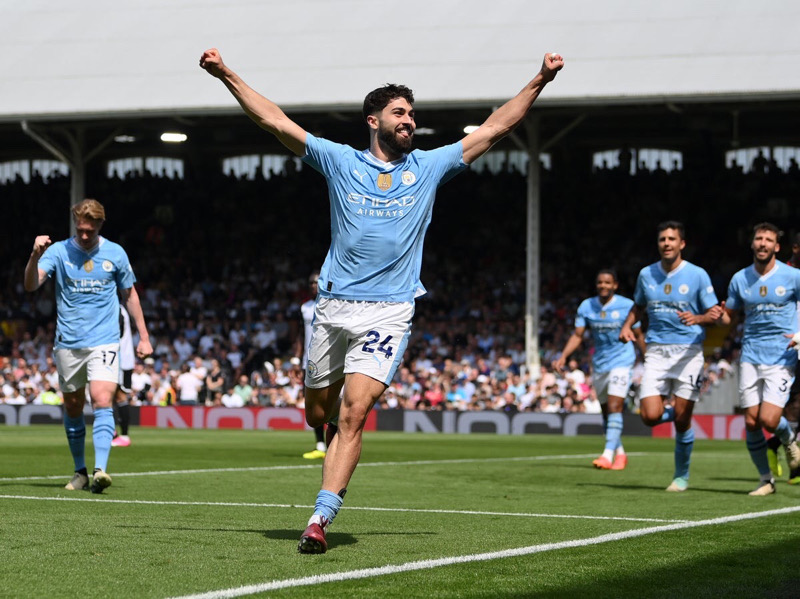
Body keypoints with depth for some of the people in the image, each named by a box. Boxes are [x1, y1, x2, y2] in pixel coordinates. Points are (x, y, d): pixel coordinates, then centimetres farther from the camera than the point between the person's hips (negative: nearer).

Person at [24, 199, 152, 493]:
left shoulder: (115, 254, 3)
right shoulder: (58, 251, -1)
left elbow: (129, 294, 15)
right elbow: (31, 284, -14)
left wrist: (143, 336, 13)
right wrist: (35, 256, -33)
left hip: (104, 342, -1)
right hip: (68, 344, 1)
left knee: (102, 402, -17)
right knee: (73, 409, 8)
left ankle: (100, 469, -25)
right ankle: (80, 471, 21)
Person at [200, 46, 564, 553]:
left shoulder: (428, 167, 10)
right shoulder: (340, 161, 8)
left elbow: (495, 128, 11)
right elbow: (275, 121, 7)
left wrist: (539, 82, 6)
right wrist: (227, 75, 2)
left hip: (388, 312, -2)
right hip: (334, 307, 2)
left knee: (352, 416, -16)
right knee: (318, 415, 9)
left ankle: (321, 519, -17)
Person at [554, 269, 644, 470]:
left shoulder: (626, 306, -7)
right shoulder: (586, 306, 0)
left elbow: (638, 336, 2)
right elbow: (577, 335, 0)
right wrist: (563, 356, -13)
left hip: (621, 361, -4)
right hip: (599, 363, 4)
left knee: (614, 407, -18)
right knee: (606, 411, 9)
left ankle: (608, 455, -24)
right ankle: (620, 453, 25)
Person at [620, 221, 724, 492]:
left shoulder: (697, 275, -3)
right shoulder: (646, 274, 7)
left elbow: (714, 314, 0)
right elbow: (638, 307, 23)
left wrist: (697, 319, -21)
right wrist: (627, 326, 4)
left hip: (688, 351, -3)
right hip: (656, 351, 3)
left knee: (682, 421, -2)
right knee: (650, 417, -11)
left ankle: (682, 475, 17)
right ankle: (673, 410, 25)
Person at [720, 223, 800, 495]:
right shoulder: (740, 279, 6)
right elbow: (730, 316, 16)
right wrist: (719, 314, -8)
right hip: (750, 357, 4)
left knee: (769, 419, -16)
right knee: (751, 422, 0)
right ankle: (766, 480, 16)